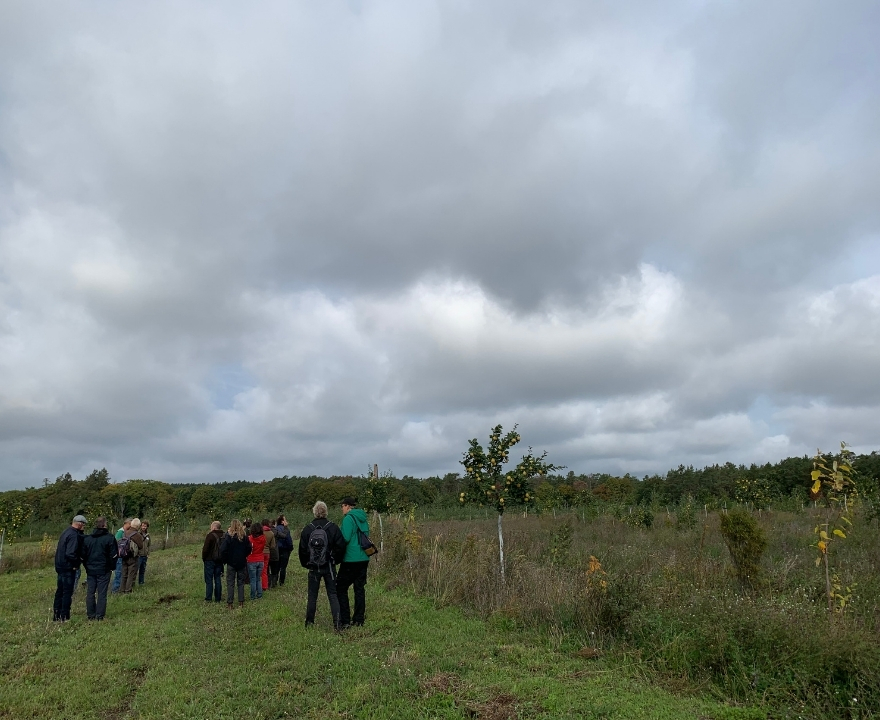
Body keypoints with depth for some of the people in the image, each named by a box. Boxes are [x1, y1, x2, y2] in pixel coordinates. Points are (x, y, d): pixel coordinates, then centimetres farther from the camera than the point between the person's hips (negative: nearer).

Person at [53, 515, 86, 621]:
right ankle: (64, 617, 3)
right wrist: (76, 563, -13)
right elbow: (70, 553, -27)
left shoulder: (66, 531, 10)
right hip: (68, 568, -10)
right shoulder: (74, 535, -21)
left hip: (60, 566, 10)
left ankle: (56, 615, 25)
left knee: (60, 591, 17)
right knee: (67, 592, -2)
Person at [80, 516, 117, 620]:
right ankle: (100, 616, 1)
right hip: (104, 570, -4)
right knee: (102, 593, 1)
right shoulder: (110, 538, -8)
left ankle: (91, 615, 15)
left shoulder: (87, 538, 5)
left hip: (90, 570, 4)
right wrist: (112, 567, 5)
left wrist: (87, 566, 17)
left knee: (90, 593, 12)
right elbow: (113, 555, -8)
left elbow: (83, 555, 8)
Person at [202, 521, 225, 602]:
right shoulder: (223, 536, 8)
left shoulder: (210, 535, -13)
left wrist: (203, 558, 0)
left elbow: (205, 549, -15)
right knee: (218, 579, 9)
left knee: (209, 580, 1)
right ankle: (218, 598, 11)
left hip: (210, 560, -6)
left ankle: (208, 598, 1)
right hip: (219, 561, 6)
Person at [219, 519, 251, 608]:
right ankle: (241, 602, 11)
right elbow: (249, 549, 2)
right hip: (242, 563, 3)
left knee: (230, 583, 5)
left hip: (231, 563, -3)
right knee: (241, 583, 11)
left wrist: (224, 560, 0)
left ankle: (229, 603, 4)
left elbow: (223, 550, -14)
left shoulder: (228, 536, -11)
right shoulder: (244, 536, -3)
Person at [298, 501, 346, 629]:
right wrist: (335, 560, 8)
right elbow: (340, 546, -7)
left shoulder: (307, 529, -3)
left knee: (312, 596, 13)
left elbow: (302, 550, 0)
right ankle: (337, 622, -5)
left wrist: (306, 564, 13)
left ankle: (309, 622, 19)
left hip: (313, 568, 1)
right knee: (332, 594, 4)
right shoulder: (332, 527, -6)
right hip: (329, 567, -1)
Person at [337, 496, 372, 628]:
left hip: (351, 559, -8)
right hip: (364, 558, 8)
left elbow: (345, 538, -20)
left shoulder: (348, 518, -13)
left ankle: (345, 620, 2)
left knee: (341, 588, 4)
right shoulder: (363, 518, 12)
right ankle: (359, 619, 17)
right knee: (360, 588, 13)